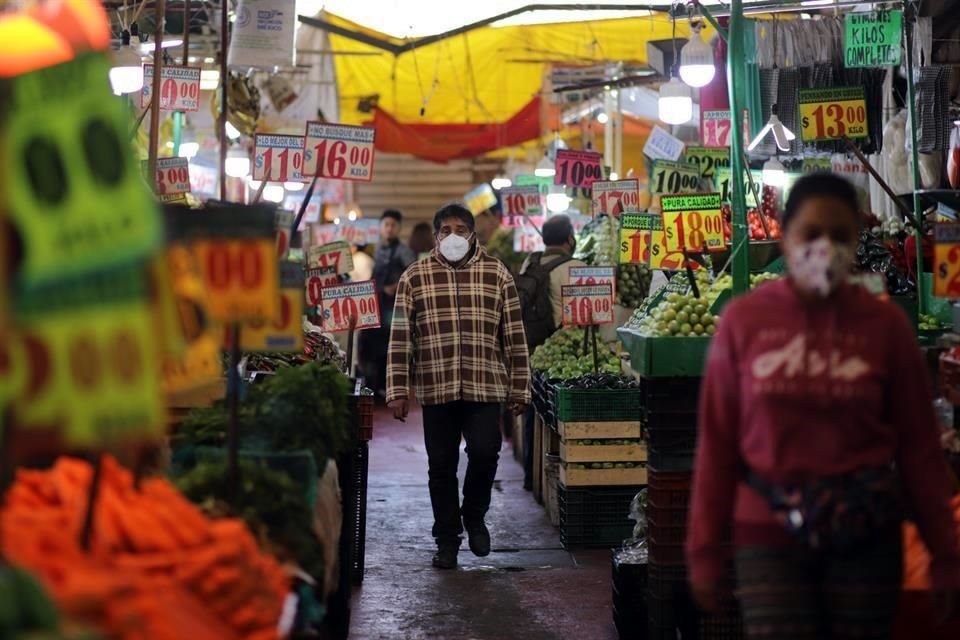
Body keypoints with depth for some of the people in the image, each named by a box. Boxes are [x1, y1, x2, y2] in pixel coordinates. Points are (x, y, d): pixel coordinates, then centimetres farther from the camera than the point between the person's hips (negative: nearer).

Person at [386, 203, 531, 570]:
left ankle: (474, 516, 14)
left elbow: (514, 336, 7)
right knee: (442, 466, 5)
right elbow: (400, 337, 3)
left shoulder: (497, 275, 6)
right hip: (436, 389, 1)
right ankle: (447, 539, 20)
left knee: (484, 452, -14)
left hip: (485, 387, -1)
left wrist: (519, 389, 5)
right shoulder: (414, 277, 5)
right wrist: (398, 391, -2)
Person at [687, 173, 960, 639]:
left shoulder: (885, 324, -2)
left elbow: (918, 446, 2)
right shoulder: (744, 320, -2)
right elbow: (717, 441, 1)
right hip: (769, 532, -1)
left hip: (865, 534, 1)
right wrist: (705, 549, 2)